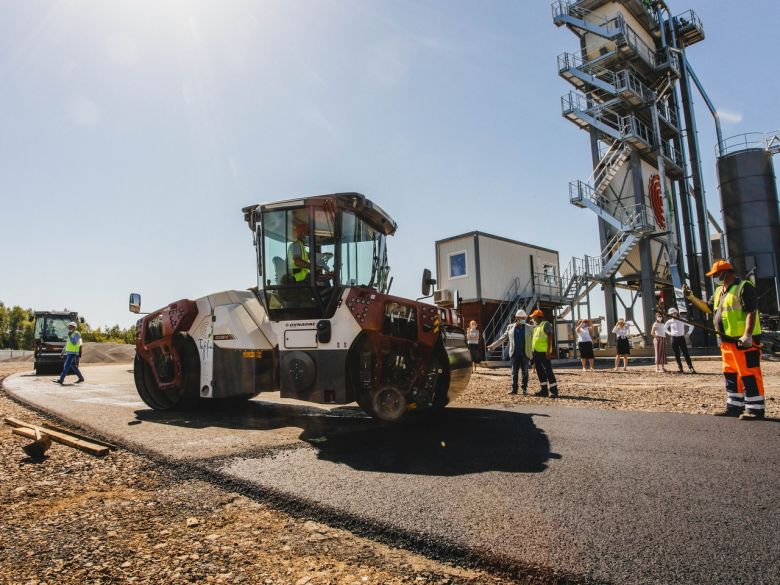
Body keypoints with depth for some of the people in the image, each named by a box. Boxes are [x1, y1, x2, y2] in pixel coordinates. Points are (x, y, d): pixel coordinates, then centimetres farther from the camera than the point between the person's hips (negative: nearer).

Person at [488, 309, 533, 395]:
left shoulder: (529, 328, 5)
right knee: (514, 372, 6)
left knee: (525, 372, 4)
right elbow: (502, 338, 9)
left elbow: (533, 341, 1)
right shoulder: (510, 327, 8)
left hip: (525, 354, -1)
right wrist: (493, 346, 3)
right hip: (514, 354, 1)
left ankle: (524, 389, 13)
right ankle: (514, 389, 12)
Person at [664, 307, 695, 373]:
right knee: (677, 355, 3)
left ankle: (690, 368, -8)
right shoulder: (669, 322, 5)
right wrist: (669, 333, 8)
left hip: (681, 338, -1)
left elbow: (691, 325, 9)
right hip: (674, 339, 1)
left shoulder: (682, 321, 1)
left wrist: (688, 333, 3)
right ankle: (680, 368, 9)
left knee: (686, 353, -7)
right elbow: (664, 328, 21)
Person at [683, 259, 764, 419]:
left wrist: (747, 335, -26)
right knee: (731, 375, 13)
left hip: (744, 340, -9)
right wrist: (691, 297, 14)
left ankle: (755, 408, 1)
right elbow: (709, 308, 25)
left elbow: (751, 312, -18)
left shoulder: (744, 287, -11)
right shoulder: (719, 291, 16)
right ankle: (734, 406, 20)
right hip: (727, 341, 10)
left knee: (749, 374, -6)